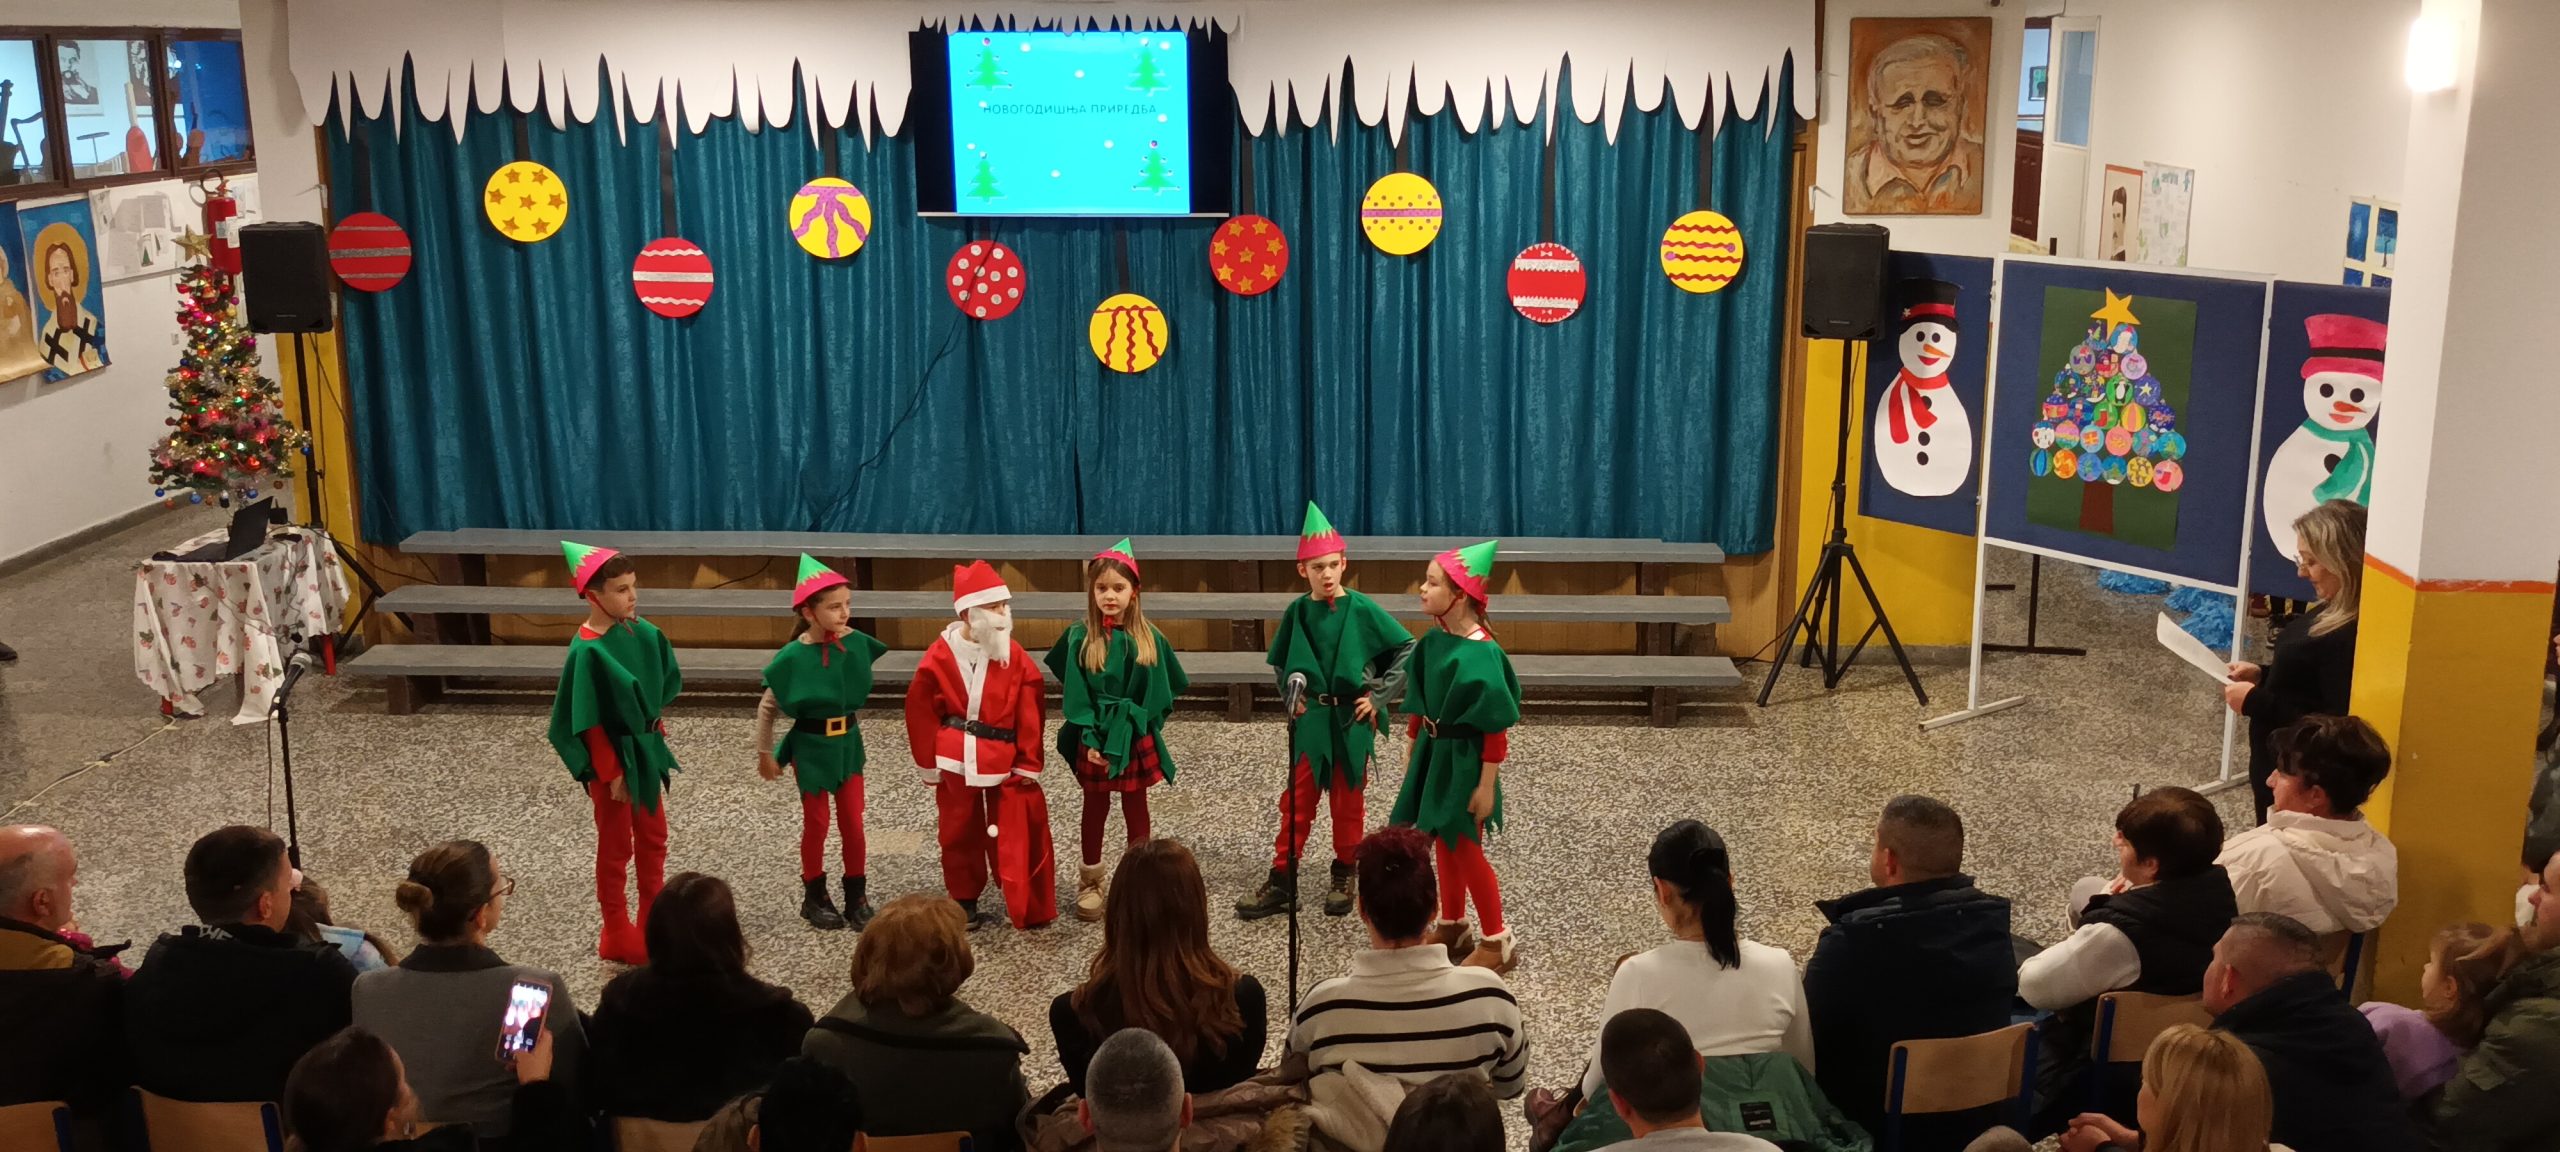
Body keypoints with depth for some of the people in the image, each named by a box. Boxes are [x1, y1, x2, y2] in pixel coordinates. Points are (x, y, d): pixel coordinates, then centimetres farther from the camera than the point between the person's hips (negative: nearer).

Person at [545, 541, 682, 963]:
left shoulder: (641, 632, -3)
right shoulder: (587, 651, -22)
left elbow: (663, 680, 15)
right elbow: (589, 720, -18)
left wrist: (654, 721, 8)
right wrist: (611, 773, -16)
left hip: (645, 748, 7)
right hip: (612, 754, -7)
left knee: (653, 838, 18)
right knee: (616, 848, 7)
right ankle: (617, 936, 20)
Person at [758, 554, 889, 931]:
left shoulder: (857, 643, -10)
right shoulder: (793, 657, -19)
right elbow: (767, 708, -7)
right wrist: (765, 753, -2)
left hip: (848, 742, 3)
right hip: (811, 747, -3)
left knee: (853, 824, 8)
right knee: (816, 824, 10)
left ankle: (857, 897, 23)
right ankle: (815, 897, 28)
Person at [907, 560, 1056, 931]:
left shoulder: (1015, 657, -7)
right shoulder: (941, 655, -10)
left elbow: (1029, 714, -4)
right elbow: (921, 710, -2)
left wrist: (1028, 762, -5)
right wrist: (929, 762, 0)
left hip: (1005, 759, 1)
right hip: (956, 760, -1)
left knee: (1017, 833, 5)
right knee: (960, 834, 11)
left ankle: (1029, 910, 17)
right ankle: (964, 905, 25)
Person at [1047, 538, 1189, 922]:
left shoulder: (1148, 638, -5)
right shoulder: (1080, 638, -9)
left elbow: (1158, 693, 2)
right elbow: (1074, 694, -9)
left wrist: (1144, 726, -6)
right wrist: (1090, 739, -15)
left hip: (1137, 737, 1)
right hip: (1094, 737, -1)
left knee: (1135, 807, 12)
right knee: (1095, 807, 12)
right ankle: (1090, 882, 24)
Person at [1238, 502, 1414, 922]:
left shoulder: (1362, 610, -11)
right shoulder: (1297, 612, -2)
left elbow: (1408, 649, -7)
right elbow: (1279, 663, 13)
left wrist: (1379, 696, -8)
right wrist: (1292, 696, 0)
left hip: (1352, 719, -2)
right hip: (1311, 719, 2)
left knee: (1348, 800, 10)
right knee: (1297, 800, 4)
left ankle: (1344, 877, 24)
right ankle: (1282, 882, 9)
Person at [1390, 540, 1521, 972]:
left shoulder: (1481, 653, -23)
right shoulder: (1432, 640, 0)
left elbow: (1495, 725, -20)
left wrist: (1487, 783, -19)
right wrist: (1412, 751, 15)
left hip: (1464, 759, -7)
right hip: (1434, 753, 7)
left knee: (1464, 849, 2)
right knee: (1443, 844, 17)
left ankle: (1498, 942, 16)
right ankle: (1451, 928, 33)